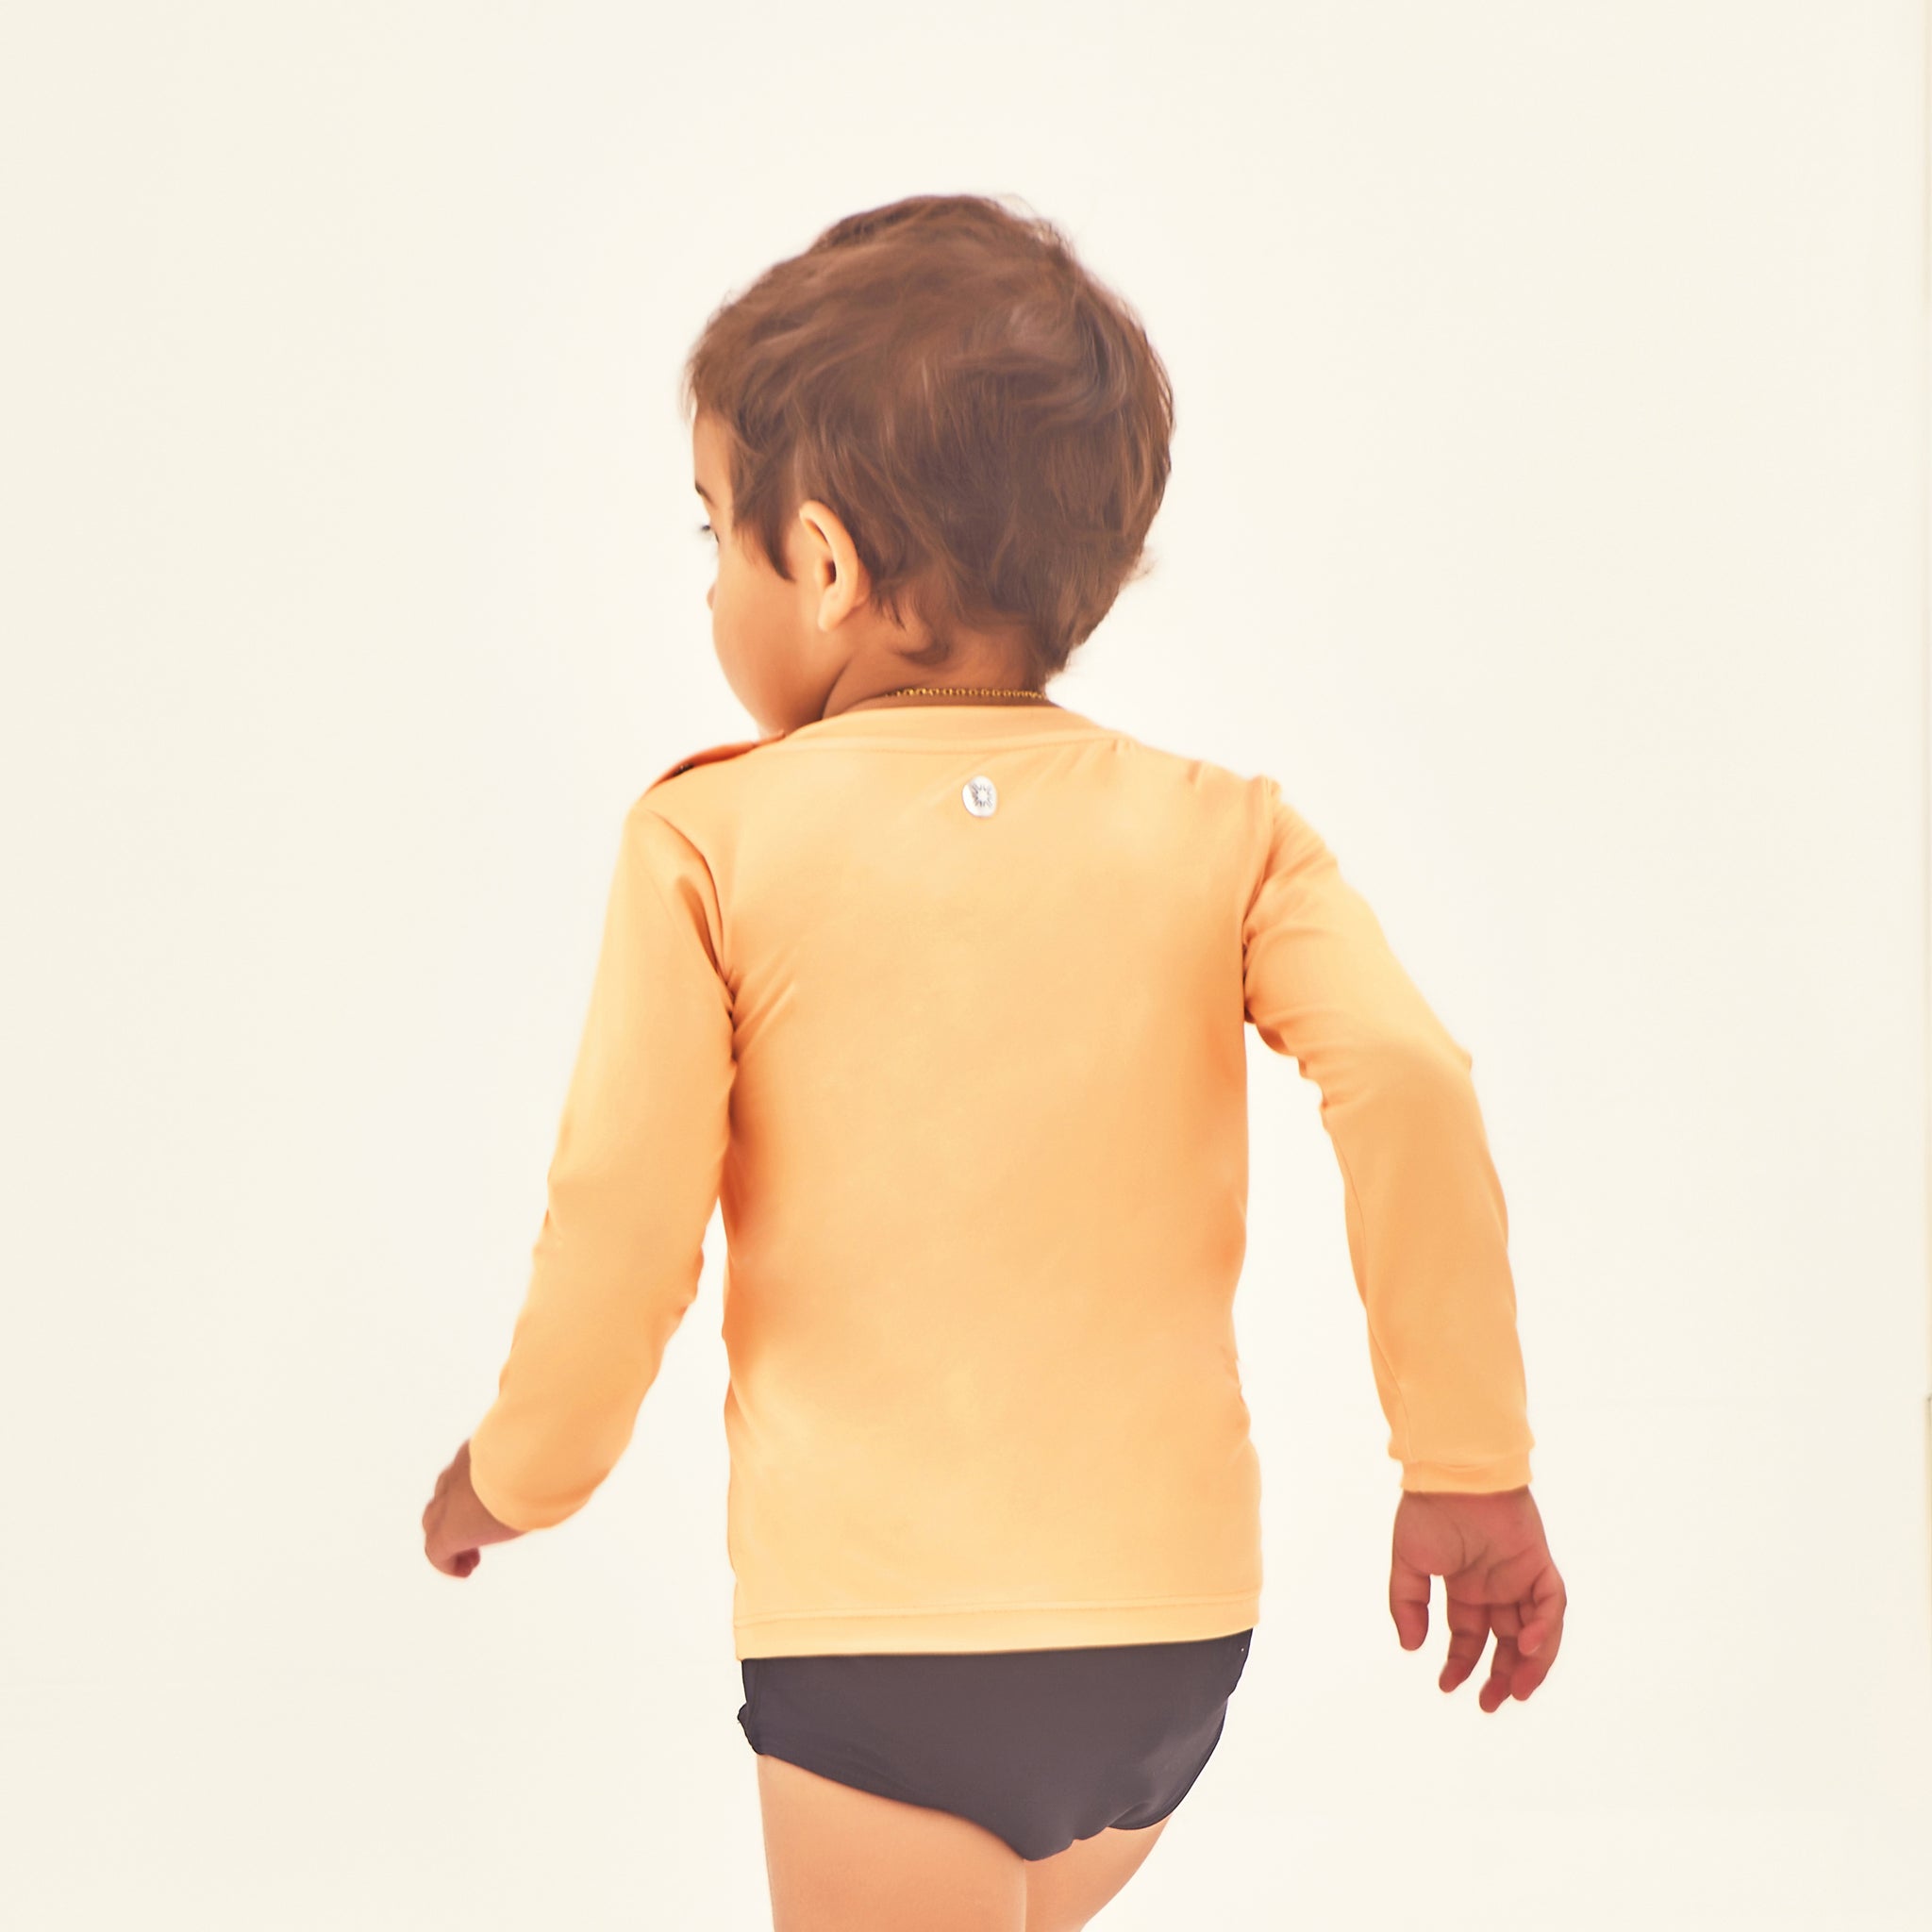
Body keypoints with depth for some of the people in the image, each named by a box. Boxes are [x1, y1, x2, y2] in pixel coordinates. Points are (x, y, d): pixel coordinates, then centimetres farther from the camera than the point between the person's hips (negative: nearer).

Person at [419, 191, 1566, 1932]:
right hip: (1175, 1617, 4)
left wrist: (523, 1468, 10)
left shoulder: (715, 841, -6)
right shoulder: (1223, 830, 1)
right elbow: (1407, 1082, -13)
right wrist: (1470, 1463, -5)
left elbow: (625, 1216, -8)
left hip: (873, 1636, -3)